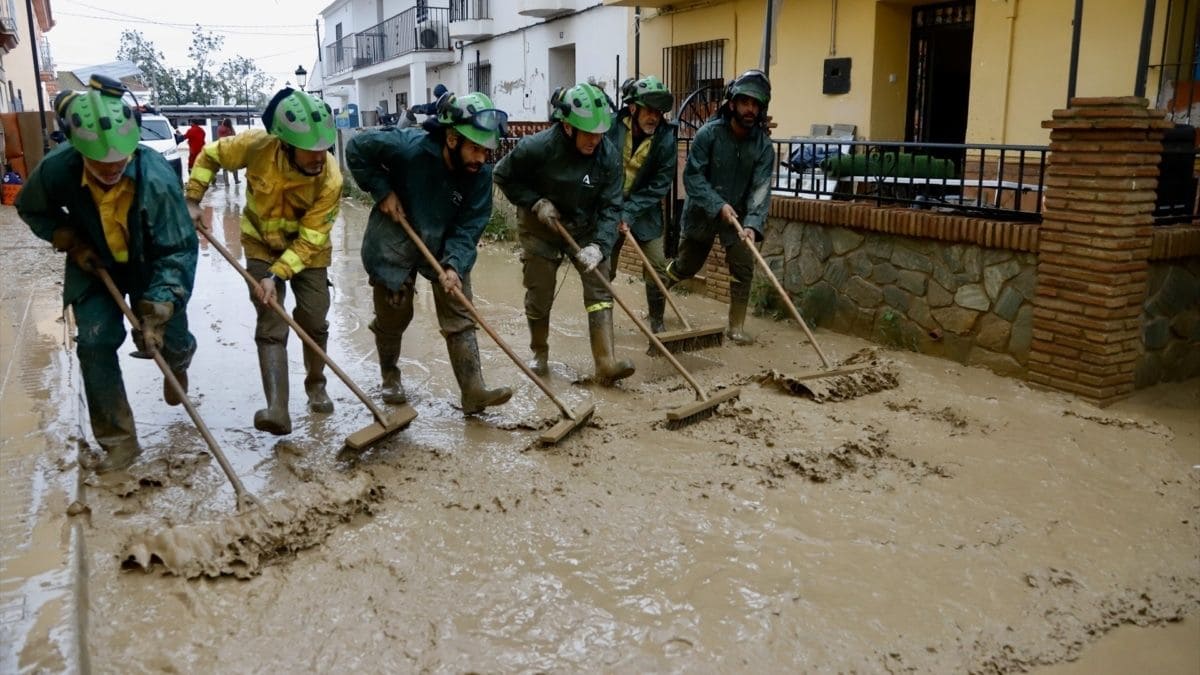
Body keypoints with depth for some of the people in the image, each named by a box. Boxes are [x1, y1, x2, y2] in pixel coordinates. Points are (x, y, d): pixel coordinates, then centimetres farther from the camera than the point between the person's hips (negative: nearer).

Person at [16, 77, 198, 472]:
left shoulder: (157, 178, -34)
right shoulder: (57, 170, -26)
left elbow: (179, 251, -28)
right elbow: (32, 210, -1)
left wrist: (156, 313, -32)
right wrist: (70, 242, -15)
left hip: (151, 268, -1)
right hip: (95, 267, 2)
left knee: (170, 343, 4)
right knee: (94, 344, -9)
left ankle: (176, 364, 47)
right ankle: (119, 441, 2)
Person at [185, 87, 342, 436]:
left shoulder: (330, 179, -30)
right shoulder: (258, 145, -27)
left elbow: (309, 240, -25)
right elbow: (211, 155, -6)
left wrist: (278, 275, -32)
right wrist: (192, 201, -10)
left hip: (308, 251, 0)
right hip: (262, 245, 0)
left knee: (314, 322, 3)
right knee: (271, 325, -10)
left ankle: (316, 385, 32)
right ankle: (277, 411, -17)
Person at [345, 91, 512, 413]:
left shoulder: (481, 175, -20)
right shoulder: (409, 147, -29)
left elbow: (468, 227, -18)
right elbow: (357, 149, -15)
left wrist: (453, 265, -32)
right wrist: (383, 191, -19)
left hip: (445, 247, 2)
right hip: (394, 243, -2)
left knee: (460, 319, -4)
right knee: (393, 317, 12)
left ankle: (473, 391, -2)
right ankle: (390, 376, 37)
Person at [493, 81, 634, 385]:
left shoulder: (609, 155, -20)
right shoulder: (537, 147, -26)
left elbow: (610, 207, -18)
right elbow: (503, 176, -10)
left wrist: (599, 245, -32)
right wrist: (535, 202, -20)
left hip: (586, 227, 2)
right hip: (540, 227, -2)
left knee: (600, 289, -9)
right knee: (539, 296, 6)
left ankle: (606, 364, -10)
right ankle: (540, 355, 29)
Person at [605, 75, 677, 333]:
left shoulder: (666, 137, -15)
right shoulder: (612, 126, -17)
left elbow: (660, 184, -13)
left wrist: (630, 212, -19)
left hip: (645, 210, 0)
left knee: (657, 266, -3)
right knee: (603, 269, 5)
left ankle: (657, 321, 15)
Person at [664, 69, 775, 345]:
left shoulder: (763, 145, -14)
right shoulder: (709, 133, -19)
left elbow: (761, 188, -20)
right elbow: (692, 176, -20)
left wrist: (753, 224, -36)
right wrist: (718, 205, -30)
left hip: (737, 214, 2)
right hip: (701, 212, -1)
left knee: (744, 268, -8)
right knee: (686, 267, 13)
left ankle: (736, 326, 8)